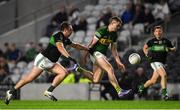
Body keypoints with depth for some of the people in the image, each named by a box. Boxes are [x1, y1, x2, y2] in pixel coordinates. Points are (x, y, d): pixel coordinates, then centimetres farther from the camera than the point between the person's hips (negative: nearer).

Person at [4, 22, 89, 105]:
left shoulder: (65, 39, 12)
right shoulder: (59, 36, -17)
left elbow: (75, 45, 29)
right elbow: (60, 47, -36)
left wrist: (87, 49, 29)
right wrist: (69, 57, -48)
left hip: (51, 62, 9)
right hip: (43, 59, -9)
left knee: (64, 72, -8)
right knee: (30, 78, -12)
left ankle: (49, 91, -9)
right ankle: (11, 92, 0)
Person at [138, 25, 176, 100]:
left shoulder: (166, 41, 6)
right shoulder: (152, 41, 2)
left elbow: (174, 49, 14)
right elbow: (145, 48, 18)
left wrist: (170, 49, -8)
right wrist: (147, 54, 0)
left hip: (162, 63, 4)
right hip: (154, 61, -4)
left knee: (153, 81, 10)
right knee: (164, 75, -26)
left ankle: (142, 87, 35)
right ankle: (164, 93, -21)